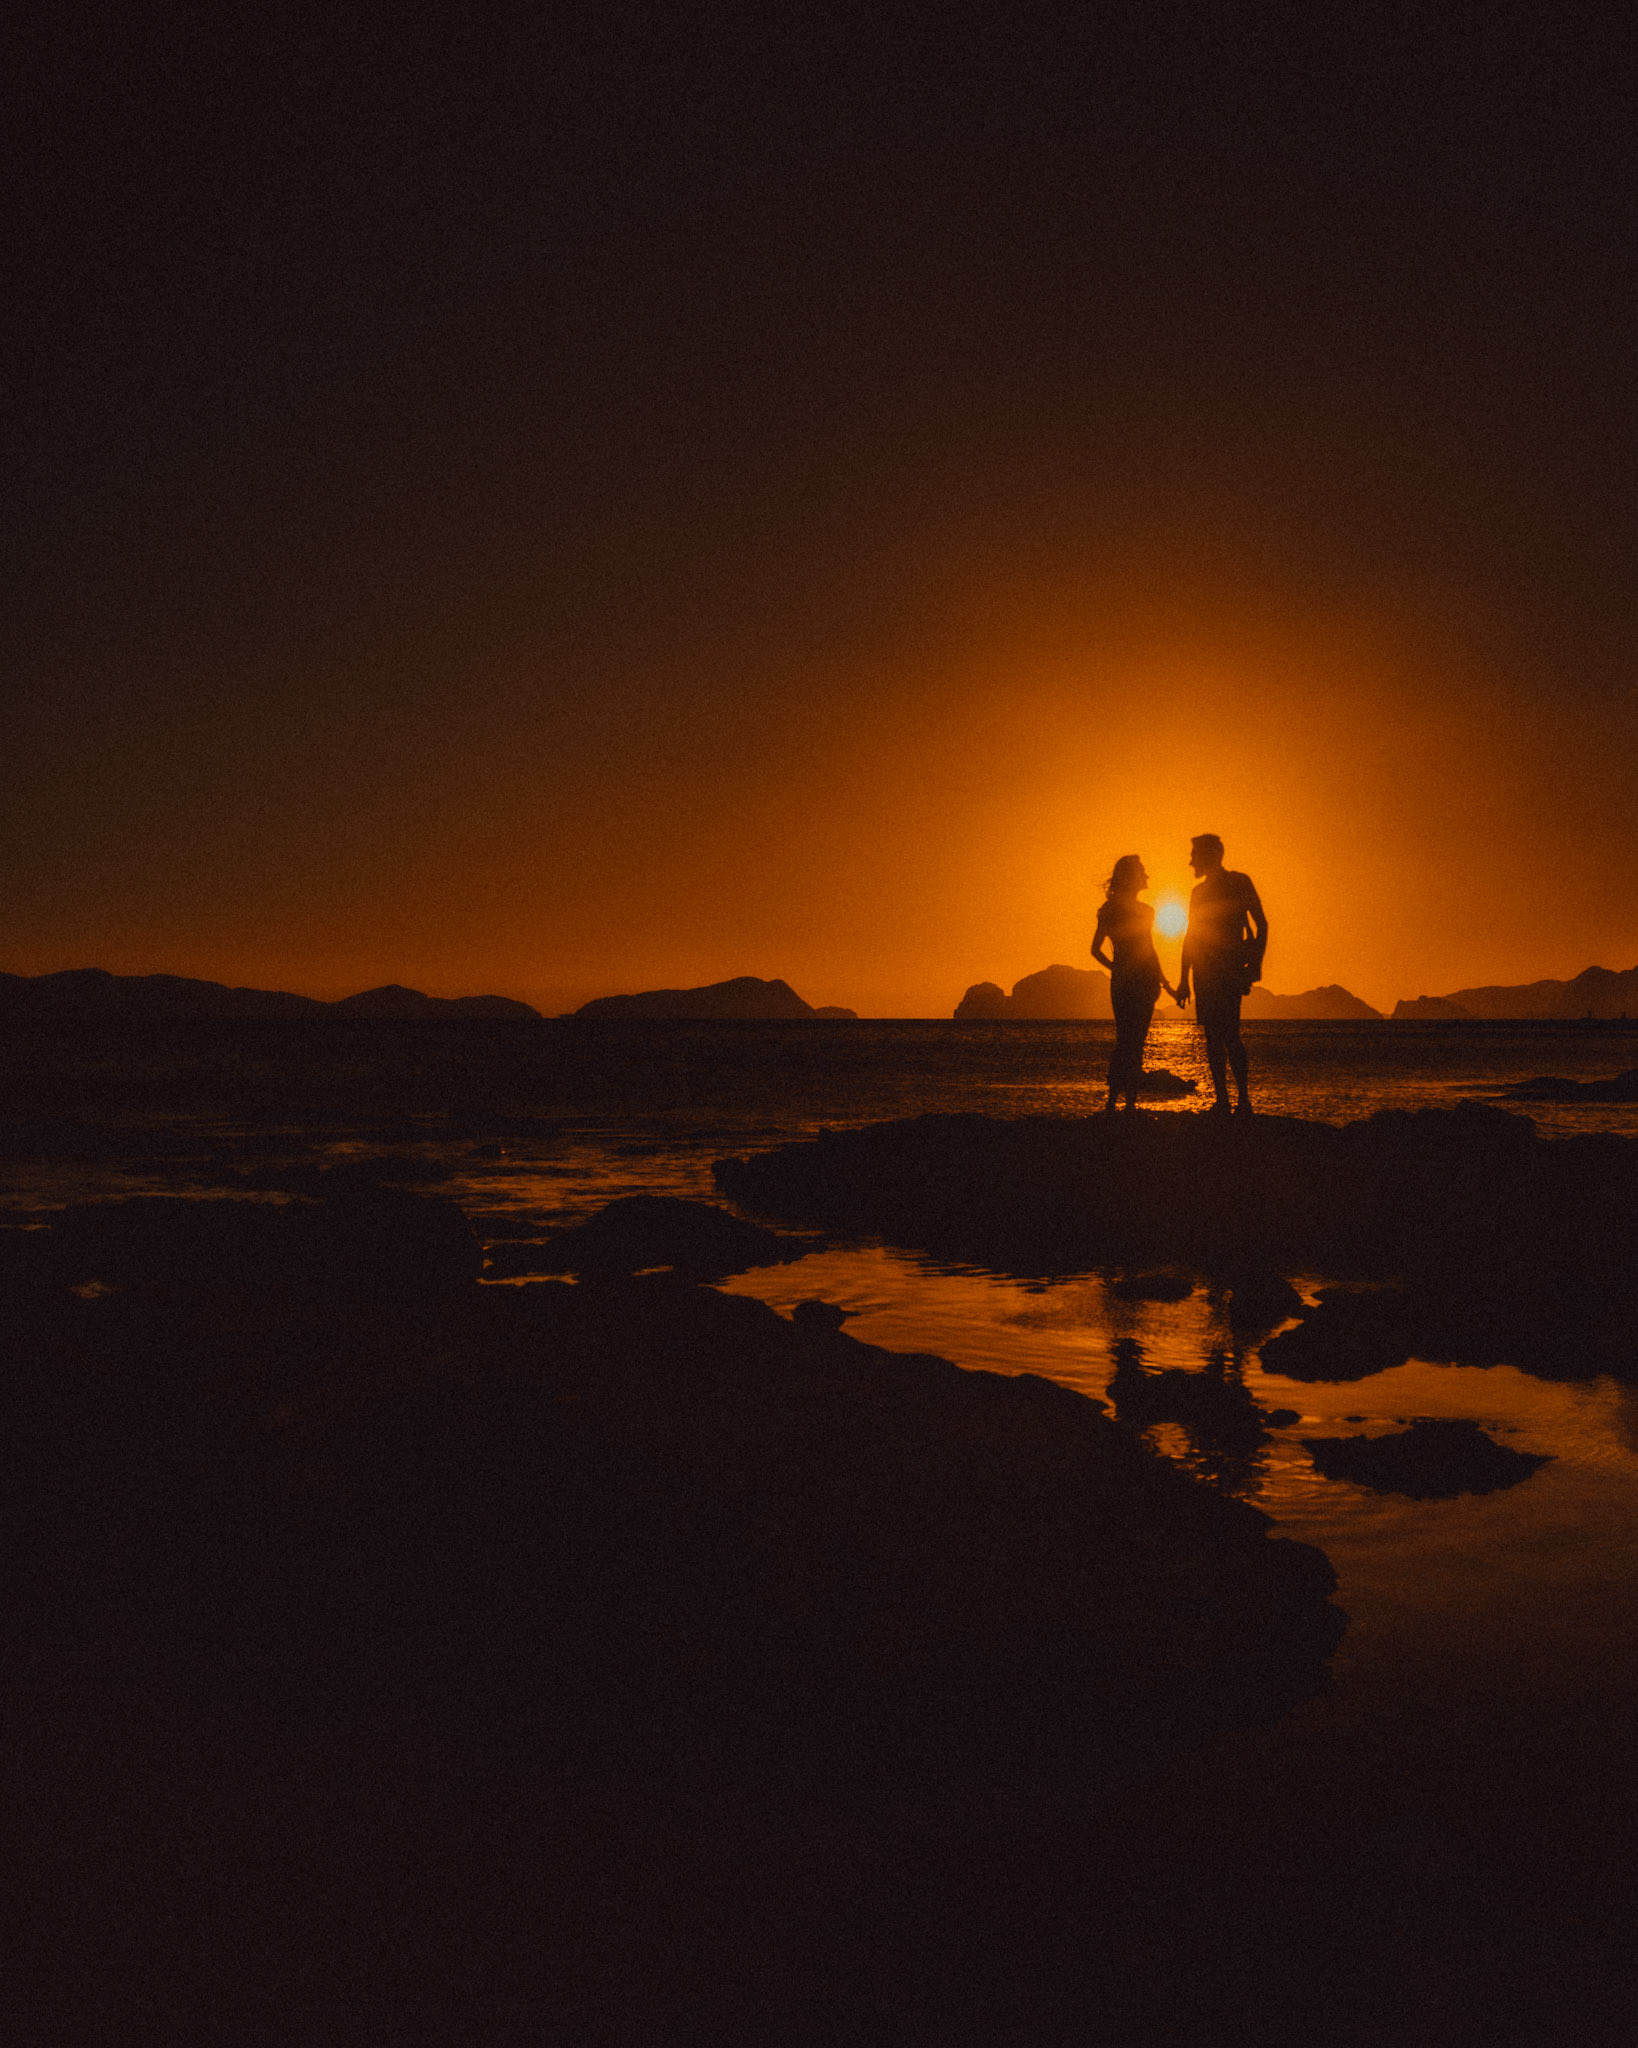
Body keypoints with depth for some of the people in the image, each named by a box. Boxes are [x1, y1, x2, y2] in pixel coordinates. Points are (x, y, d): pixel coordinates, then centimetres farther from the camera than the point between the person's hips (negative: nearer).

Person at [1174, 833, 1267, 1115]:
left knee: (1229, 1034, -17)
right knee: (1212, 1036, 3)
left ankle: (1244, 1099, -14)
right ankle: (1222, 1100, 5)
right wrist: (1184, 979, 19)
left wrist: (1255, 966, -10)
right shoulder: (1199, 892, 20)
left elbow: (1261, 924, -1)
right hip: (1204, 973, 6)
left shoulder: (1239, 883, 2)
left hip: (1229, 971, -6)